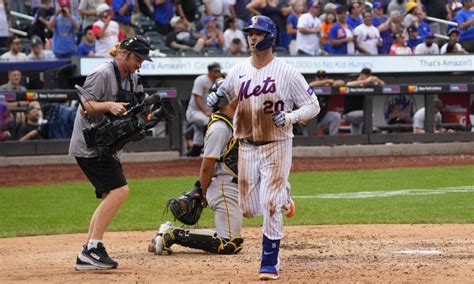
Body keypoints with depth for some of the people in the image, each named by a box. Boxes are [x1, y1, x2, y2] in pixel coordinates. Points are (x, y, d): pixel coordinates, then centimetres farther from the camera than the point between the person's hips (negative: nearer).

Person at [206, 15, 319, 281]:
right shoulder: (239, 71, 4)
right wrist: (216, 97, -3)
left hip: (277, 146, -5)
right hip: (247, 147, 5)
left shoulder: (287, 73, -9)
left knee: (270, 206, -11)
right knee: (249, 208, 9)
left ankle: (270, 263, -3)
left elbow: (313, 106, -5)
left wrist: (291, 117, -23)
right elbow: (224, 95, 21)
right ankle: (282, 195, 41)